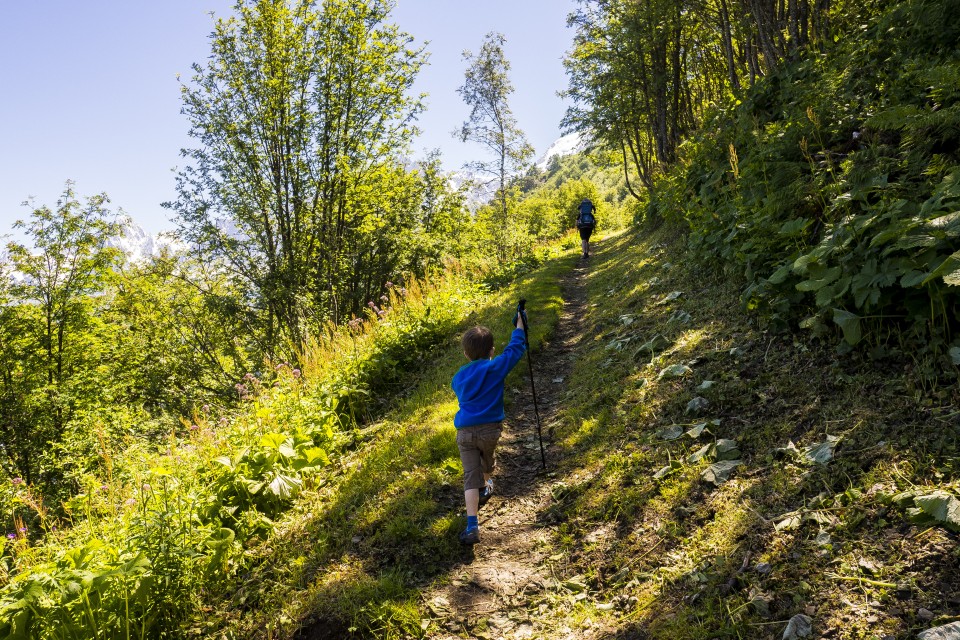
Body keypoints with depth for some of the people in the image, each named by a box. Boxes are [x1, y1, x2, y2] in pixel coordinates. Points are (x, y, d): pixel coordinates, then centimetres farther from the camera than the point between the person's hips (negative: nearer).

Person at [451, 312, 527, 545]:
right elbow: (515, 349, 3)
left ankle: (472, 526, -13)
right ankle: (485, 488, 60)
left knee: (471, 476, -2)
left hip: (465, 431, 1)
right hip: (490, 429, -1)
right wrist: (519, 323, 15)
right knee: (487, 462, 29)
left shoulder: (459, 377, 5)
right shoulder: (495, 368, -6)